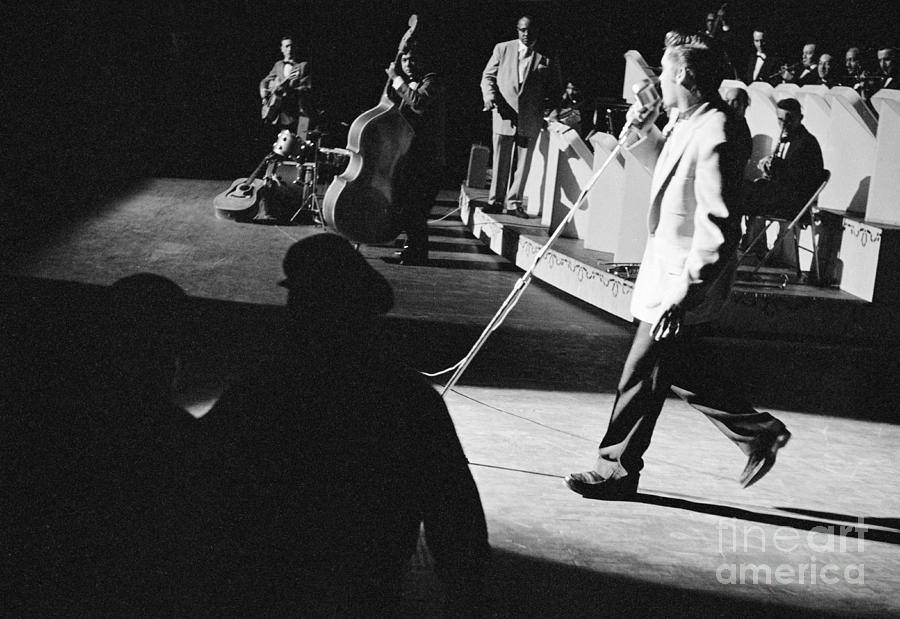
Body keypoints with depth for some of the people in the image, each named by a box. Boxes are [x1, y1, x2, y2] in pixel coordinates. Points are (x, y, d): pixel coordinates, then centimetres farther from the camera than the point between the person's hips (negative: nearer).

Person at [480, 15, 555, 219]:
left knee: (524, 161, 4)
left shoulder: (545, 56, 3)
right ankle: (496, 200, 12)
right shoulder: (502, 49, 6)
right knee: (500, 160, 4)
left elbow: (551, 87, 10)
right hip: (504, 113, 0)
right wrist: (489, 96, -10)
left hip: (531, 117, 0)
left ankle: (514, 202, 11)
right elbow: (488, 76, 7)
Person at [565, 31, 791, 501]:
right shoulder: (685, 124, 7)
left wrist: (683, 294, -28)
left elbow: (718, 229, -27)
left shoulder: (713, 137, -24)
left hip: (685, 281, -10)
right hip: (668, 269, 10)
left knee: (643, 374, 1)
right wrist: (645, 132, 9)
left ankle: (617, 469, 16)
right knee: (680, 367, 20)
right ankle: (758, 432, 31)